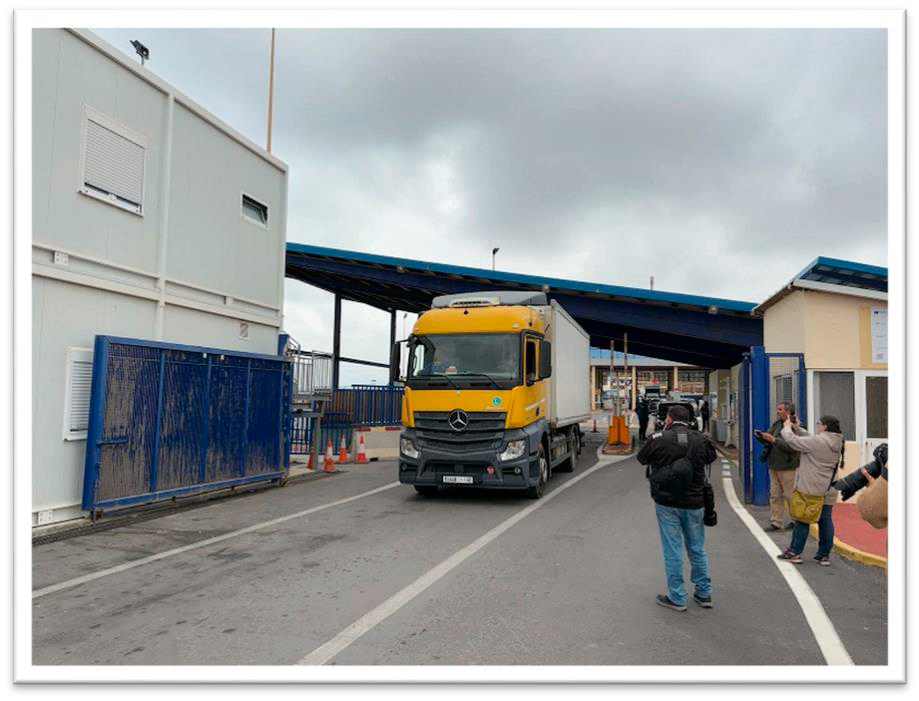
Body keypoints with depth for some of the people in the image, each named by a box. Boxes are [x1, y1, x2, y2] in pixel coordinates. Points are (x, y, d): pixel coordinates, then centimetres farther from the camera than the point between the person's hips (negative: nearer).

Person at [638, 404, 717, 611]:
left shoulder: (659, 439, -13)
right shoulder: (700, 439, -4)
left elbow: (641, 458, 2)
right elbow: (711, 457, 16)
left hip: (667, 503, -3)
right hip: (694, 503, 3)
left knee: (673, 550, 5)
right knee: (697, 549, 17)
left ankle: (677, 598, 10)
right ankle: (704, 594, 26)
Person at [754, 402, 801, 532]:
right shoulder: (776, 424, 10)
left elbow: (792, 446, -26)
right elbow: (769, 442, 16)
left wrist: (774, 440, -26)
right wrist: (762, 437, -5)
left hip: (787, 467, -8)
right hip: (774, 465, 8)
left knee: (791, 495, 4)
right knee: (775, 495, 10)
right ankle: (776, 522, 17)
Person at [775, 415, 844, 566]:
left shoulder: (818, 441, -19)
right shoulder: (836, 443, 6)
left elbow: (792, 440, -16)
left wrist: (787, 427, 1)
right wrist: (797, 428, 11)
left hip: (811, 489, -7)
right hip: (829, 490, 7)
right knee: (825, 520, 10)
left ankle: (795, 552, 10)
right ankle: (824, 554, 15)